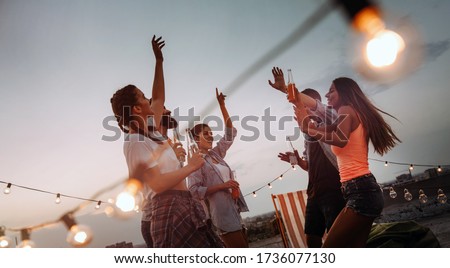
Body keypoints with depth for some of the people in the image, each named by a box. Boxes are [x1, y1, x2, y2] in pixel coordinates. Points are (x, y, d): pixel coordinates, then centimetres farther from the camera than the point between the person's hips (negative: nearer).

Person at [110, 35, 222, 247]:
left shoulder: (149, 132, 15)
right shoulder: (135, 142, -12)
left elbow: (159, 98, 25)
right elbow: (158, 184, -21)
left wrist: (159, 61, 27)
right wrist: (191, 167, -10)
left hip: (181, 206, 10)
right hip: (171, 210, -10)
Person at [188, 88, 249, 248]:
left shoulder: (216, 154, 15)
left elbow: (230, 133, 15)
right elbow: (195, 191, -14)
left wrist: (222, 105, 9)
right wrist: (222, 186, -19)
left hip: (234, 211, 8)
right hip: (223, 213, -8)